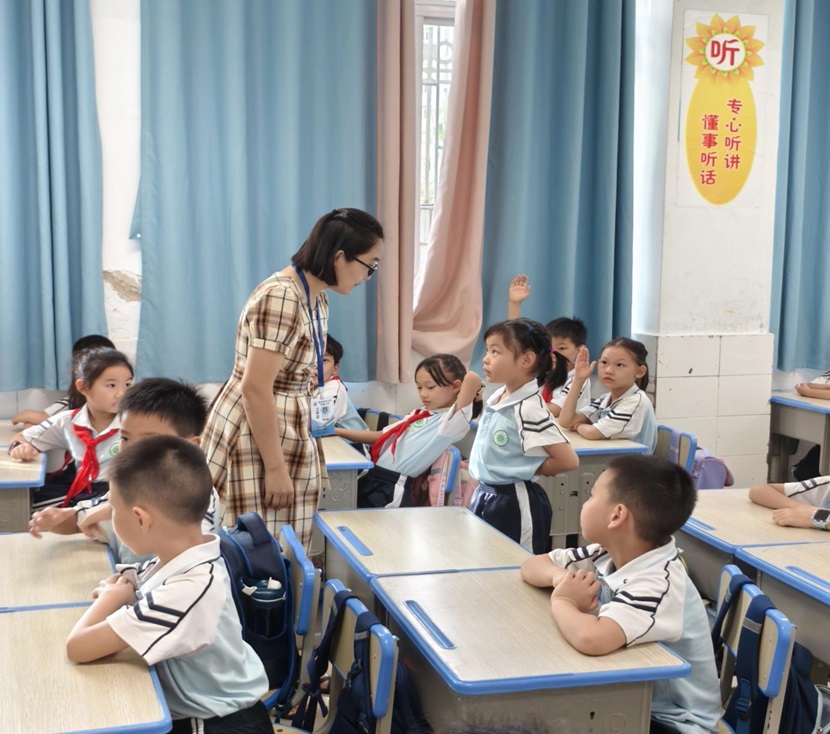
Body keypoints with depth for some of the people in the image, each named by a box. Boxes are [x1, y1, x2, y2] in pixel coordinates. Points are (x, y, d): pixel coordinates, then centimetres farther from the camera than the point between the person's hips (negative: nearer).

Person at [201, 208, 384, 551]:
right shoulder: (280, 297, -21)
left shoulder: (316, 300, 10)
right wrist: (275, 468, -22)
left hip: (288, 438, 10)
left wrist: (309, 449, 20)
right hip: (254, 443, -10)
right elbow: (256, 388, -24)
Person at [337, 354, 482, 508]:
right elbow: (382, 436, 22)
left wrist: (474, 393, -3)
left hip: (392, 490, -8)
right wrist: (338, 431, 20)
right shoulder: (419, 414, 17)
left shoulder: (452, 420, -11)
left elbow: (472, 379, -25)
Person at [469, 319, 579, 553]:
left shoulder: (529, 409, -21)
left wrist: (525, 470, -10)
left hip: (515, 504, -9)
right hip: (486, 498, 9)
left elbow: (568, 461, -23)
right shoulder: (496, 398, 4)